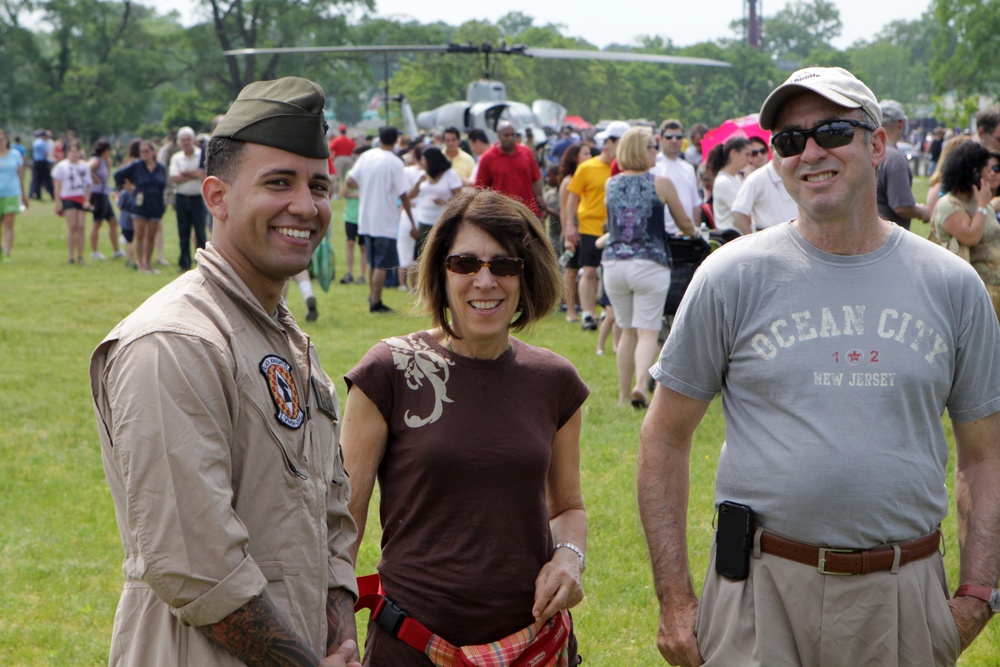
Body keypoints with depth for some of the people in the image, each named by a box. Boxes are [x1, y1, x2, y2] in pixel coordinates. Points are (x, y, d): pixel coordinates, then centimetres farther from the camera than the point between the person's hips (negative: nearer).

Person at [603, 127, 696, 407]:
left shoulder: (611, 184, 8)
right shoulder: (660, 183, -2)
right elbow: (684, 223, 10)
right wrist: (694, 232, 33)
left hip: (613, 263, 4)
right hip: (648, 264, -4)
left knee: (627, 331, 14)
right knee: (648, 331, -4)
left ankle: (624, 395, 13)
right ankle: (640, 384, -25)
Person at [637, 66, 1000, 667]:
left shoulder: (952, 284, 5)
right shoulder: (732, 277, -1)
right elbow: (665, 440, 3)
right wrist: (674, 599, -3)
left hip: (904, 595, 2)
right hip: (760, 593, -2)